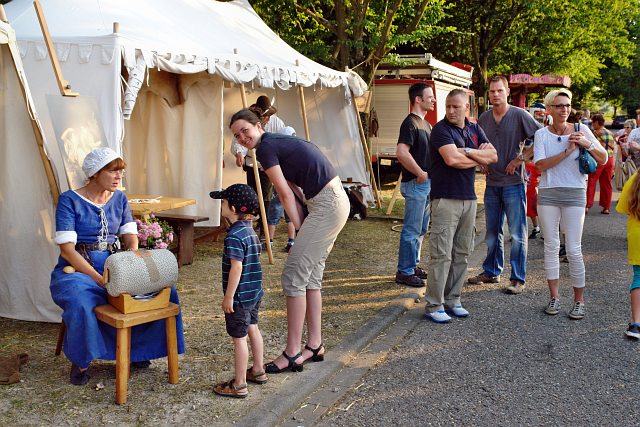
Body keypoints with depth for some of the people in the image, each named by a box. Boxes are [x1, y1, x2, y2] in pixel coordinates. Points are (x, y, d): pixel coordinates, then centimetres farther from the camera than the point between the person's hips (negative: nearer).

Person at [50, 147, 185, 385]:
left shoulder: (119, 199, 10)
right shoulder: (70, 200, -7)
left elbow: (130, 237, 5)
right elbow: (66, 248, -14)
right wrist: (99, 278, -24)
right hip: (77, 268, -5)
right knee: (80, 303, -37)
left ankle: (136, 347, 6)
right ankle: (81, 361, -8)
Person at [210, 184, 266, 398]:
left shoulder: (234, 236, -22)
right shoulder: (250, 230, 7)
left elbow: (237, 268, -26)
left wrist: (229, 297, -20)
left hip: (239, 295, -9)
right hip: (254, 292, 9)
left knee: (239, 338, 0)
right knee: (253, 329, 22)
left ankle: (239, 385, 11)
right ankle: (258, 371, 37)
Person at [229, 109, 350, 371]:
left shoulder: (265, 147, -8)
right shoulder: (279, 143, 20)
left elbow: (286, 195, -8)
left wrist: (301, 230, 0)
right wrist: (305, 231, 7)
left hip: (326, 205, -10)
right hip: (335, 202, 10)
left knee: (293, 275, -7)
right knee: (311, 275, 15)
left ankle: (292, 354, -2)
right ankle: (315, 346, 22)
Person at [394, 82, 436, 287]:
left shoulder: (425, 124, 17)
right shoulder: (410, 123, -14)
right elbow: (402, 153, -26)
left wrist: (428, 174, 12)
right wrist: (420, 174, -20)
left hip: (427, 183, 10)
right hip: (415, 183, -10)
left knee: (421, 229, 16)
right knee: (412, 230, -4)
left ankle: (413, 265, 27)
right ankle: (404, 272, 3)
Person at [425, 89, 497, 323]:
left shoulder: (474, 129, 14)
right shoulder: (441, 129, -6)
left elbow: (493, 156, 5)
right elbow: (451, 159, -21)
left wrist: (467, 151, -11)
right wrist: (478, 158, -5)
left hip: (469, 198, 7)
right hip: (446, 198, -7)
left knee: (462, 253, 11)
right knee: (442, 254, -7)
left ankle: (452, 300, 21)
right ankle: (433, 305, 0)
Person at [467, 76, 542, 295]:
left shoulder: (519, 115, -8)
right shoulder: (483, 118, 8)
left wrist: (521, 158, -14)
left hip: (513, 182, -5)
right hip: (492, 183, 5)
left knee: (517, 233, 0)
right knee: (492, 233, 15)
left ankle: (518, 279, 7)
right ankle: (491, 271, 28)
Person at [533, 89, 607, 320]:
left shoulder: (580, 129, 3)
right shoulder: (542, 134, 1)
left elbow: (603, 159, 2)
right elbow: (540, 165, -12)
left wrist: (587, 144, -14)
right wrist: (567, 151, -16)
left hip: (575, 194, -1)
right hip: (548, 194, 1)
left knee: (573, 249, -3)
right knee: (551, 247, 6)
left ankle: (579, 300, 9)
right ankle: (554, 297, 17)